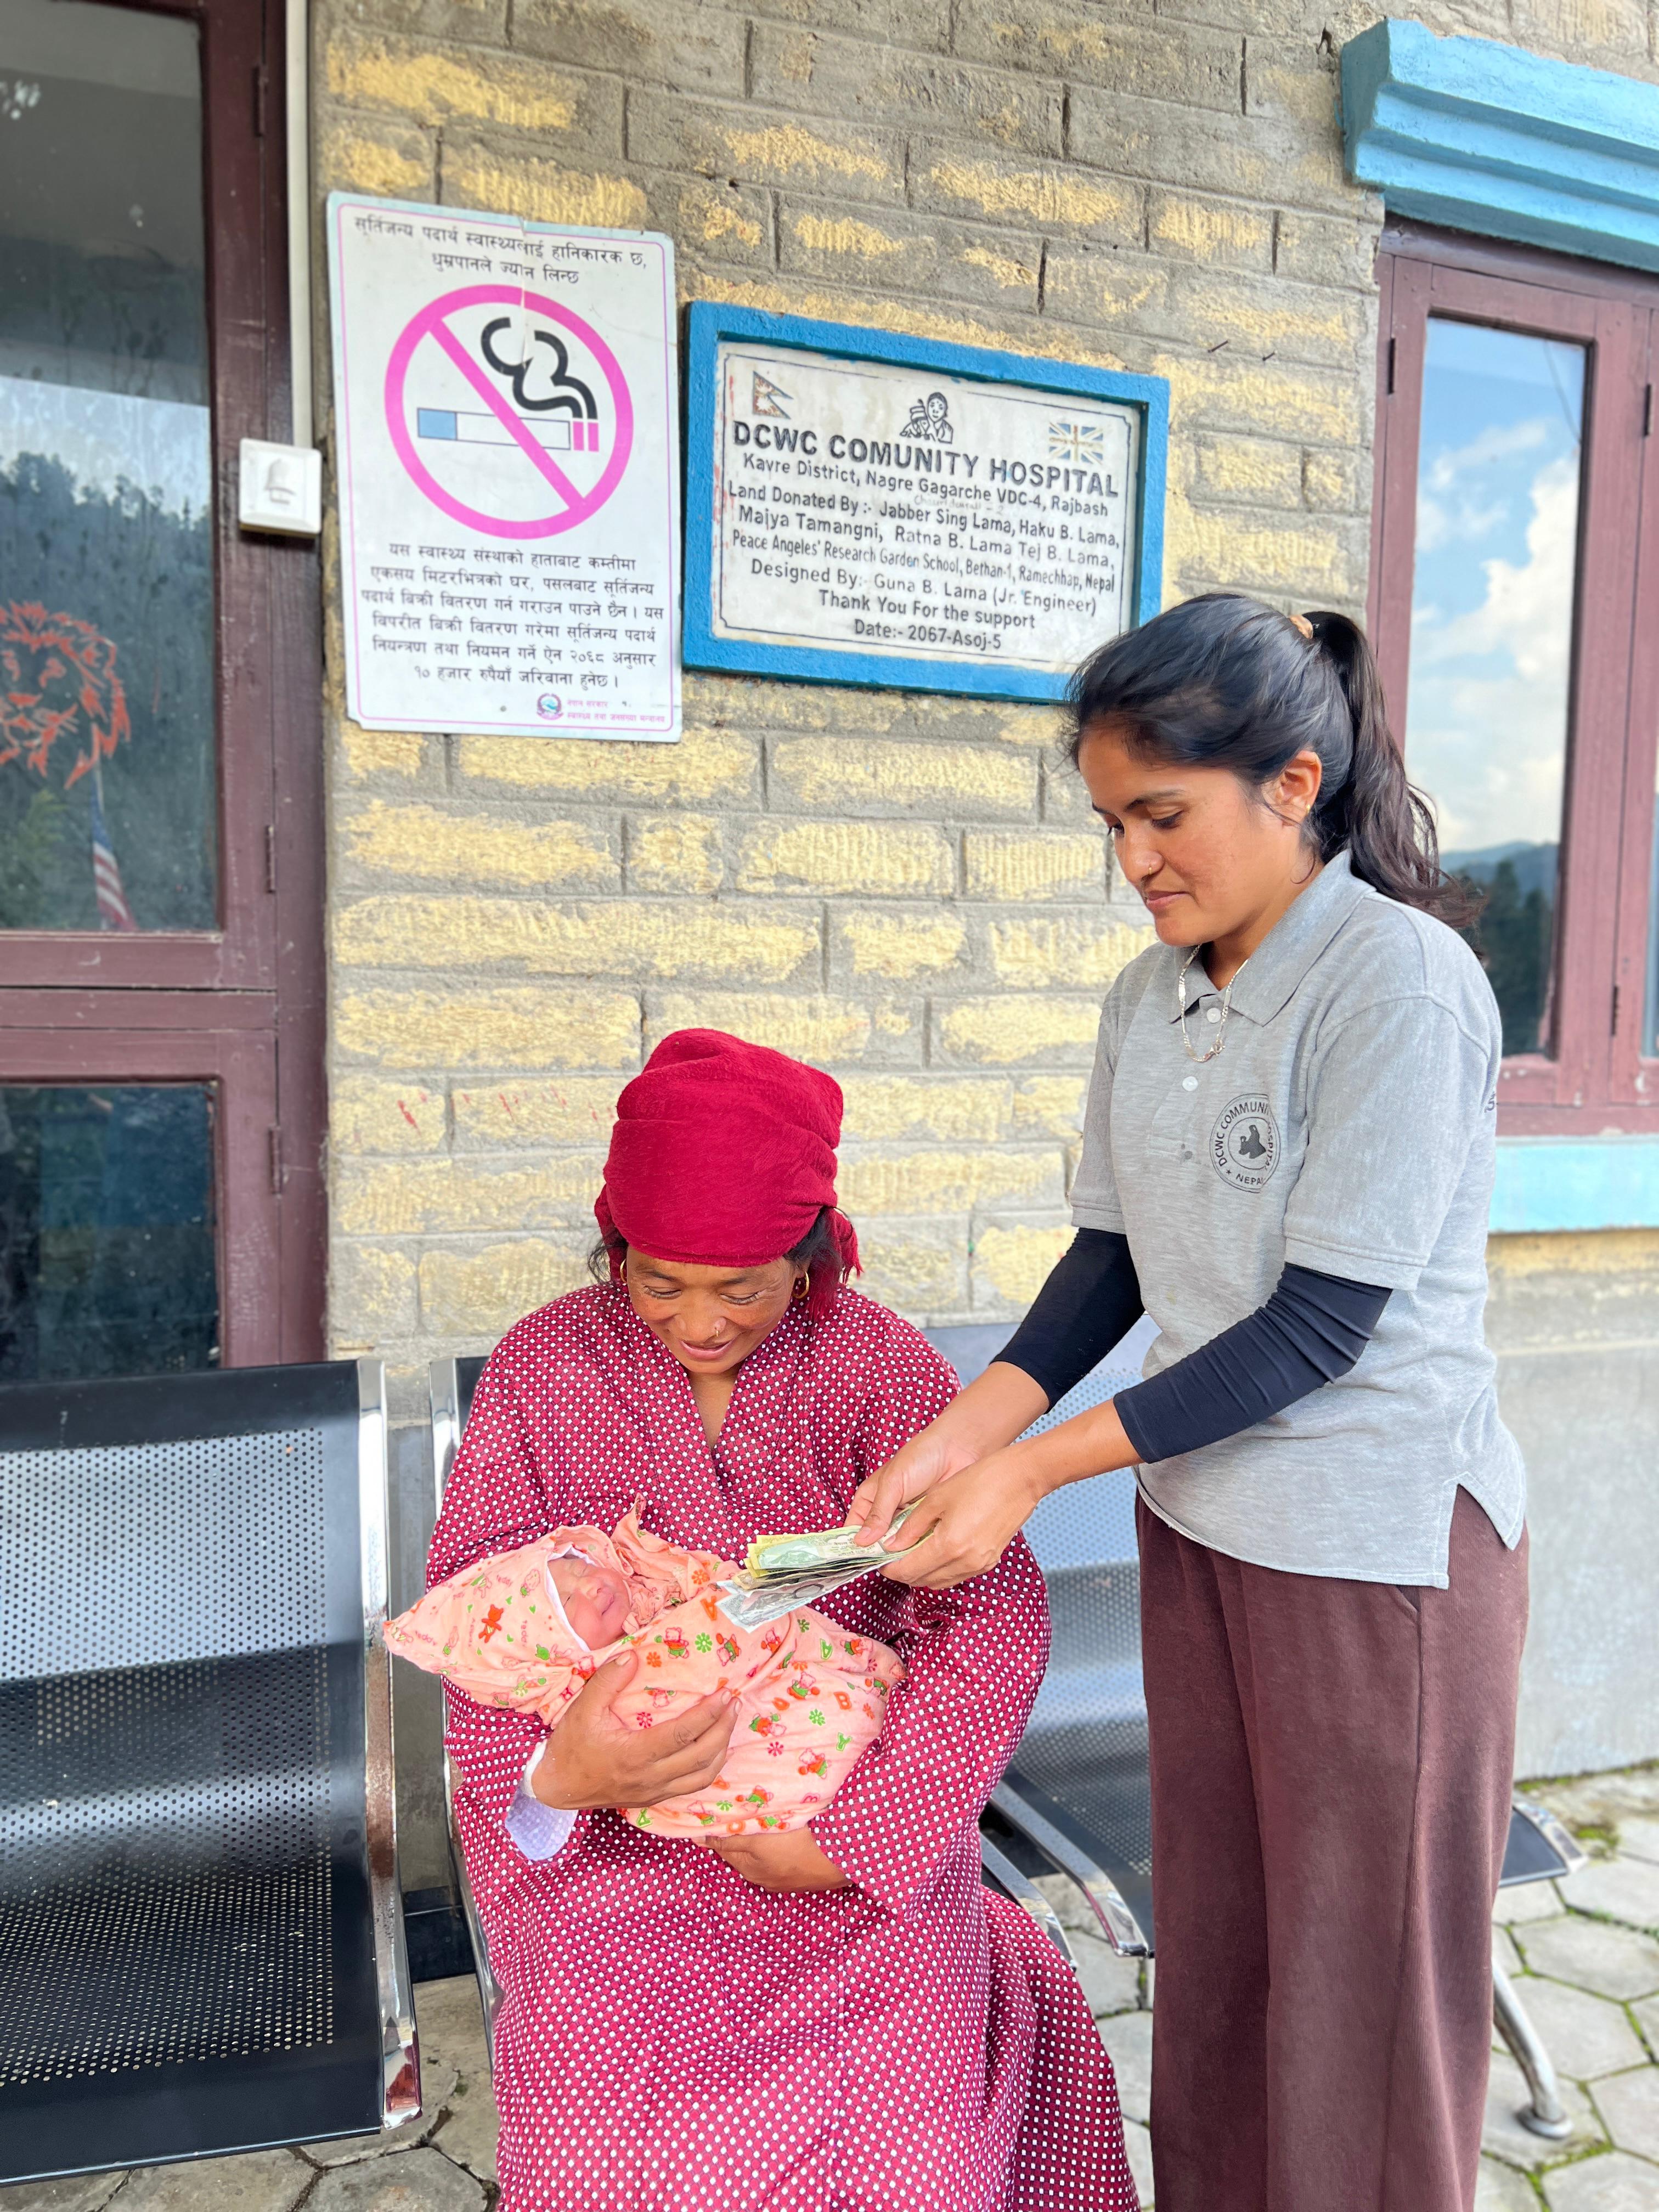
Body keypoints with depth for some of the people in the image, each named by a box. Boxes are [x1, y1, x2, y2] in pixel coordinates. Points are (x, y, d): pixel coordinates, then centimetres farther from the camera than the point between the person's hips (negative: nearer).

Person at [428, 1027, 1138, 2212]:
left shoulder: (878, 1363, -9)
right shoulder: (544, 1369, -6)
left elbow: (995, 1613, -15)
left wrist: (851, 1833, -22)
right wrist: (557, 1775, -29)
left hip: (857, 1825, 0)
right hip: (618, 1848, 1)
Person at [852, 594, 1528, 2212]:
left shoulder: (1403, 983, -18)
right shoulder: (1146, 1000, 3)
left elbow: (1323, 1325, -21)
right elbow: (1110, 1262, 6)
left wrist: (1033, 1471, -20)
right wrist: (959, 1435, -9)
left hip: (1381, 1538, -6)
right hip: (1197, 1527, 6)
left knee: (1358, 1982, 11)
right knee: (1210, 1943, 20)